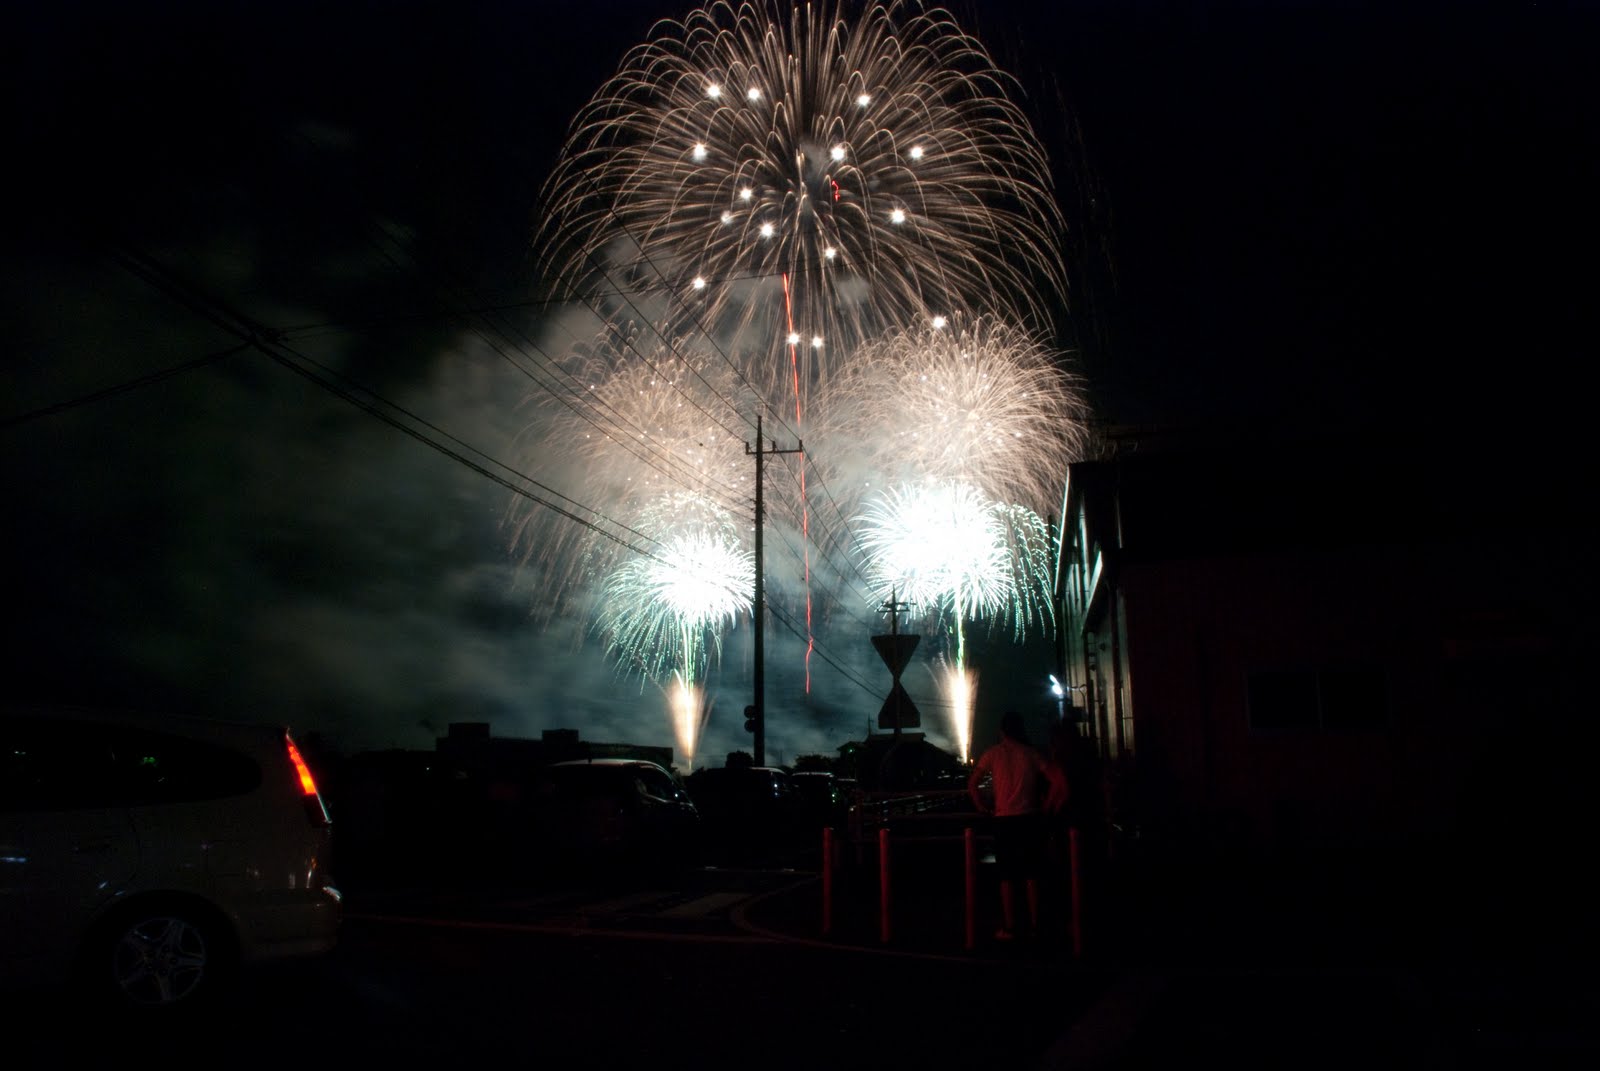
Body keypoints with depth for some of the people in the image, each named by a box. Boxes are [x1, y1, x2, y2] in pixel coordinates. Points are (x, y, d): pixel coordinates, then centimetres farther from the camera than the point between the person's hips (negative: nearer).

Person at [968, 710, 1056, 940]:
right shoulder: (1031, 753, 2)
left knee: (1007, 876, 5)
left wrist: (983, 807, 8)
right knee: (1031, 873, 11)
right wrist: (1044, 803, 10)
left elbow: (972, 785, -4)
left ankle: (1009, 928, 5)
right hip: (1031, 818, 1)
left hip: (1004, 819, -1)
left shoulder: (993, 754, -1)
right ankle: (1034, 924, 14)